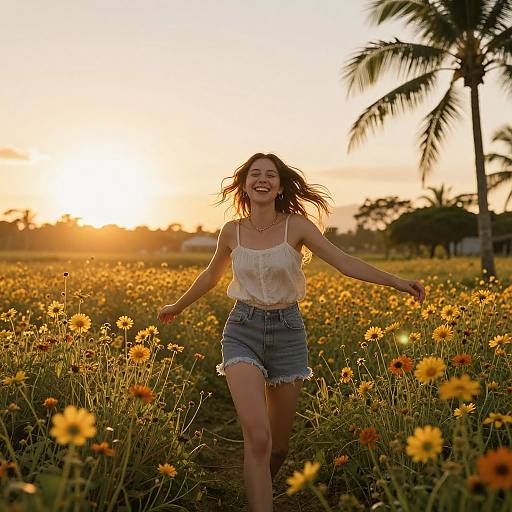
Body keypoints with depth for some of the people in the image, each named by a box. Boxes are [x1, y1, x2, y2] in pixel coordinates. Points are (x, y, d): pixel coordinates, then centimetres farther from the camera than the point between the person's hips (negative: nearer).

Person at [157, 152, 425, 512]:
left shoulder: (296, 225, -5)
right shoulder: (232, 232, 1)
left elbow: (344, 262, -11)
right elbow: (212, 275, 18)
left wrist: (396, 282, -22)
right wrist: (178, 307, 30)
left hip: (288, 333, 0)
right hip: (243, 332, 0)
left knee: (278, 445, 11)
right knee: (257, 437, -20)